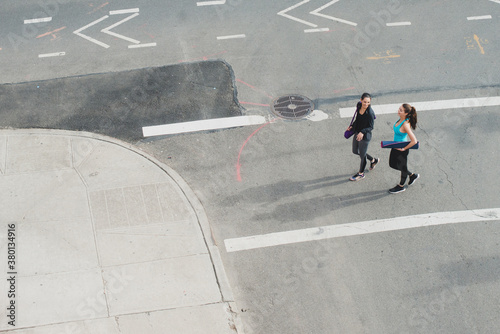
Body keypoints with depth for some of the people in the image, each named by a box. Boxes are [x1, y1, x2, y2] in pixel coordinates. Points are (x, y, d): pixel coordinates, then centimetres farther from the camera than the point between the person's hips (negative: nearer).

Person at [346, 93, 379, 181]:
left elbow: (371, 127, -19)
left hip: (365, 136, -8)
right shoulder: (359, 106, -6)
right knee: (355, 151, 24)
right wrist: (352, 126, 3)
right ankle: (373, 160, 46)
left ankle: (361, 174, 33)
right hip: (357, 133, 8)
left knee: (362, 155, 10)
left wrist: (362, 132, -32)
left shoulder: (370, 112, -27)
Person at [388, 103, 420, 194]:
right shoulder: (400, 120, -6)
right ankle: (412, 175, 43)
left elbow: (414, 141, -32)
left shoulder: (405, 125, -31)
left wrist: (404, 148, -21)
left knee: (402, 167, 14)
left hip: (401, 150, -9)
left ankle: (401, 186, 38)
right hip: (395, 147, 9)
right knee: (393, 164, 24)